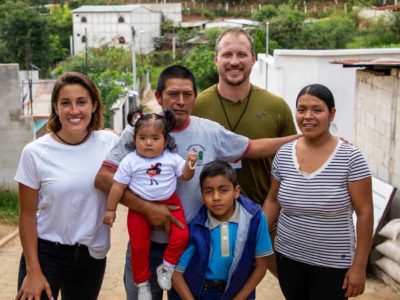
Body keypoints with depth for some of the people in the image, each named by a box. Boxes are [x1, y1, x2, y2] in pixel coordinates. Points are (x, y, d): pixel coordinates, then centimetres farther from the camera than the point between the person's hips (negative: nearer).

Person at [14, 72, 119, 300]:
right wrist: (33, 271, -7)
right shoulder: (35, 152, -12)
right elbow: (28, 215, -6)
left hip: (93, 255, 3)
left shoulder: (110, 142, -7)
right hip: (46, 253, -2)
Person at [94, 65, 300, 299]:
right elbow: (103, 177, -16)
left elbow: (254, 148, 9)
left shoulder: (211, 132, -2)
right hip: (147, 247, -1)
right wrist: (147, 208, -23)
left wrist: (300, 138, 4)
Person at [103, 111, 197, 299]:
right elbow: (118, 186, -4)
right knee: (139, 246, 1)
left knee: (182, 236, -15)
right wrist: (111, 210, -2)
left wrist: (190, 165, -14)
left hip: (169, 203, 1)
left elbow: (185, 176, 7)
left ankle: (166, 267, 9)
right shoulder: (130, 161, -8)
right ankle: (142, 282, 22)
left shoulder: (172, 158, -3)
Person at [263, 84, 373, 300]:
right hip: (287, 257, 4)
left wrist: (359, 266, -10)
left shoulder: (350, 158, -14)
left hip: (332, 264, -3)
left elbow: (364, 213, -10)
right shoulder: (283, 154, -2)